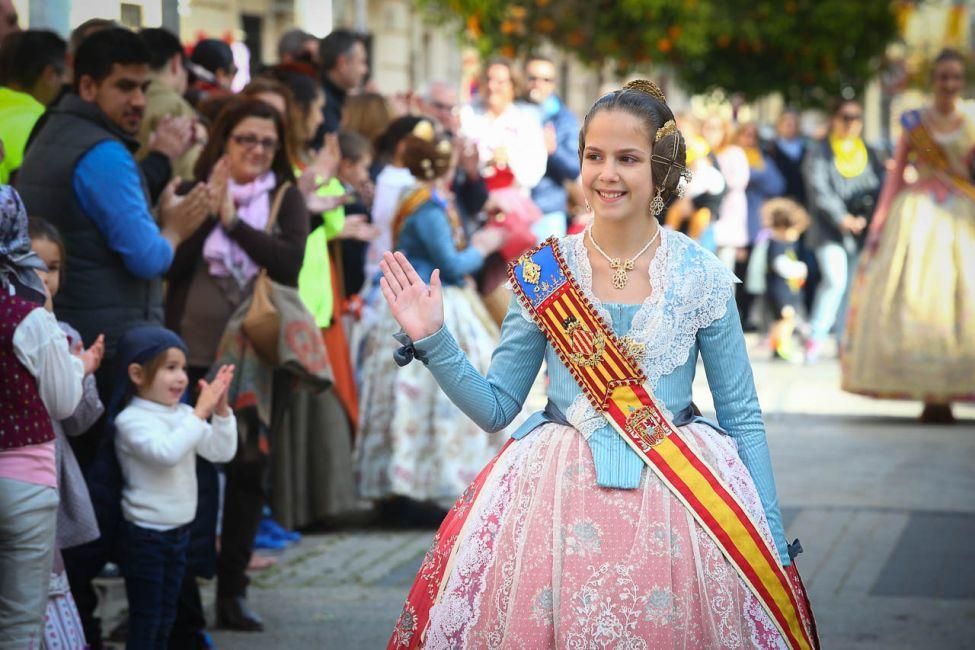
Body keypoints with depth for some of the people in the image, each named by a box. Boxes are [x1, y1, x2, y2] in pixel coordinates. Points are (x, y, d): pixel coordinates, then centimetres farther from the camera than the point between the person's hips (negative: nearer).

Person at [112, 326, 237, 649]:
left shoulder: (183, 414, 4)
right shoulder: (131, 420, -17)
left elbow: (221, 452, 4)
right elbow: (166, 452, -33)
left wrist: (221, 410, -10)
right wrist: (201, 412, -31)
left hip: (179, 530, 7)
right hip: (145, 534, -7)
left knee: (165, 619, 16)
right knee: (144, 622, -1)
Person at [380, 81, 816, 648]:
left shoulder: (702, 276, -2)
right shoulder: (542, 272, 0)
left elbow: (743, 419, 3)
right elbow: (495, 407, 5)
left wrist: (771, 542, 1)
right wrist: (433, 340, -9)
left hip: (676, 498, 0)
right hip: (557, 499, 1)